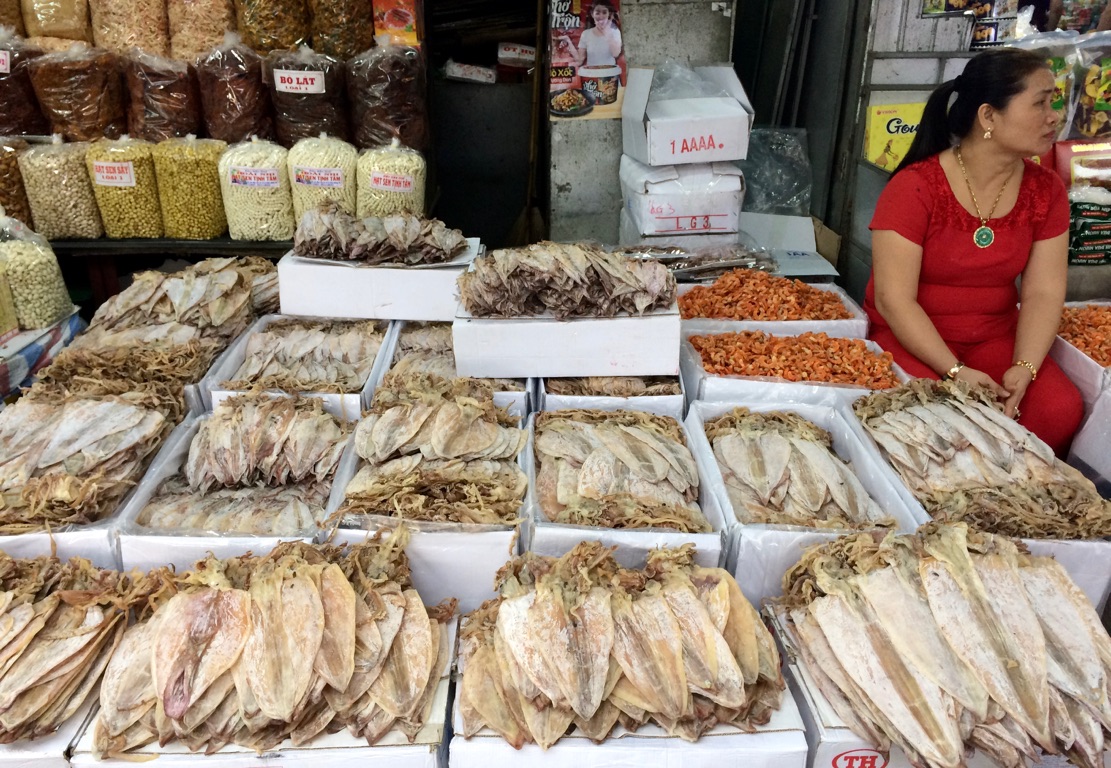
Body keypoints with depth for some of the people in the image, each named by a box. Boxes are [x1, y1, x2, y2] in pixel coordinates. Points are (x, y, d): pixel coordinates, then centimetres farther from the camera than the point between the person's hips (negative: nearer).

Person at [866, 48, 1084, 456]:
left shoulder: (1046, 190, 1)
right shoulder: (914, 188, -16)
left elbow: (1043, 292, -2)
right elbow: (894, 299, -19)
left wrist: (1023, 371, -18)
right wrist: (956, 372, -24)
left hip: (996, 338, 5)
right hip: (911, 338, -4)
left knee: (1060, 410, -19)